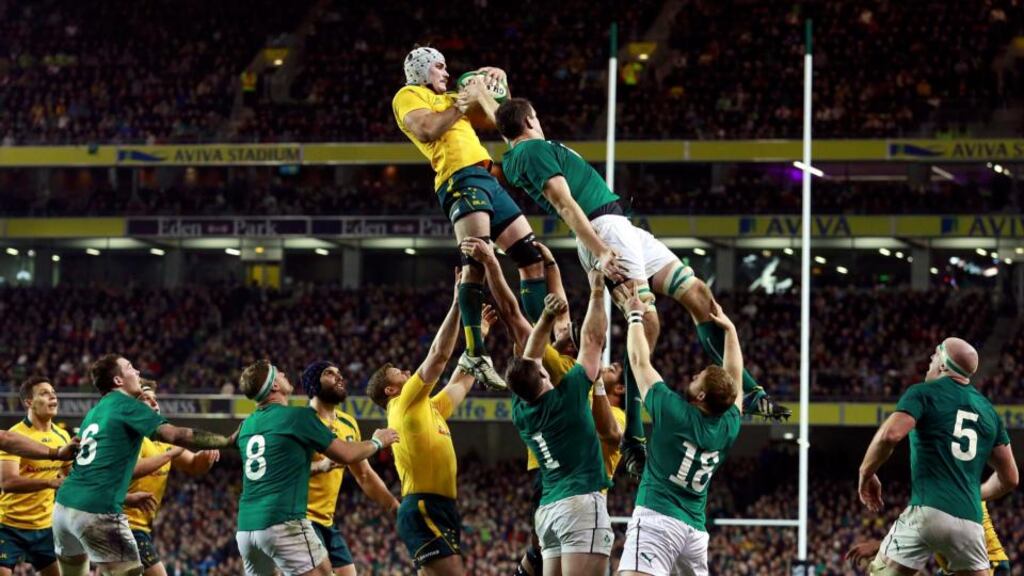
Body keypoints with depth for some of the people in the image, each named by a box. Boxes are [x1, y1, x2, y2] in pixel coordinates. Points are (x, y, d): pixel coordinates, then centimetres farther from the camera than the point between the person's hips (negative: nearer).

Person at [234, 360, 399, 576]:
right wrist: (377, 442, 21)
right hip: (283, 523, -7)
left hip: (246, 526, 7)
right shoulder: (299, 416, -4)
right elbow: (347, 455, 3)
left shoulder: (247, 425, 16)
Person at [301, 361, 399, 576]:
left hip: (326, 522, 9)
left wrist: (397, 509, 18)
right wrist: (319, 467, -35)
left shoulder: (348, 424, 14)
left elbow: (365, 475, 23)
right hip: (300, 518, -9)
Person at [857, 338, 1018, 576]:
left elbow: (890, 435, -15)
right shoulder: (988, 410, 19)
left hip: (928, 512, -4)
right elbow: (1010, 479, 22)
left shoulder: (924, 393, 3)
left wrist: (866, 475, 1)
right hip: (970, 521, 4)